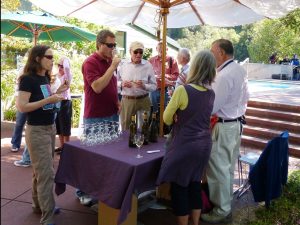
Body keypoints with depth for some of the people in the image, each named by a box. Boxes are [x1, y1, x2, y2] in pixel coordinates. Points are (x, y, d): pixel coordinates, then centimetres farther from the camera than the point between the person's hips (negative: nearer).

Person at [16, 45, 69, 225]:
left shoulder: (45, 78, 8)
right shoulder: (28, 79, -15)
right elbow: (22, 107, -22)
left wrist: (57, 93, 3)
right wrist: (48, 99, -26)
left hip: (50, 128, 8)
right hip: (37, 131, -8)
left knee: (42, 170, 17)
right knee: (46, 173, -7)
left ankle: (40, 205, 33)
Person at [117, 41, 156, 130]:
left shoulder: (148, 65, -1)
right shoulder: (123, 64, 0)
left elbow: (154, 86, 0)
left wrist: (144, 86, -19)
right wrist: (122, 84, -13)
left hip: (143, 100, 0)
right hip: (127, 100, 0)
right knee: (126, 128, 6)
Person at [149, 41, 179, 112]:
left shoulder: (171, 60, 2)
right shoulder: (151, 60, 8)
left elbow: (176, 75, -1)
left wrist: (166, 76, -18)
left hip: (166, 90, -2)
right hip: (153, 90, 2)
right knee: (153, 110, 9)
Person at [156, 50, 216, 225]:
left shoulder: (183, 90, -18)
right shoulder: (211, 93, 1)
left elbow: (167, 119, -7)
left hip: (185, 145, -6)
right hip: (204, 144, 6)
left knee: (180, 186, 9)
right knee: (195, 184, 19)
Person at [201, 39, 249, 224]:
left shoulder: (224, 75, -22)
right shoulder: (240, 70, 7)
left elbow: (211, 108, -22)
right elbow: (245, 97, 16)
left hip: (223, 127, -10)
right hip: (237, 123, 10)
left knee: (219, 169, 3)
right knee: (228, 167, 20)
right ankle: (226, 201, 36)